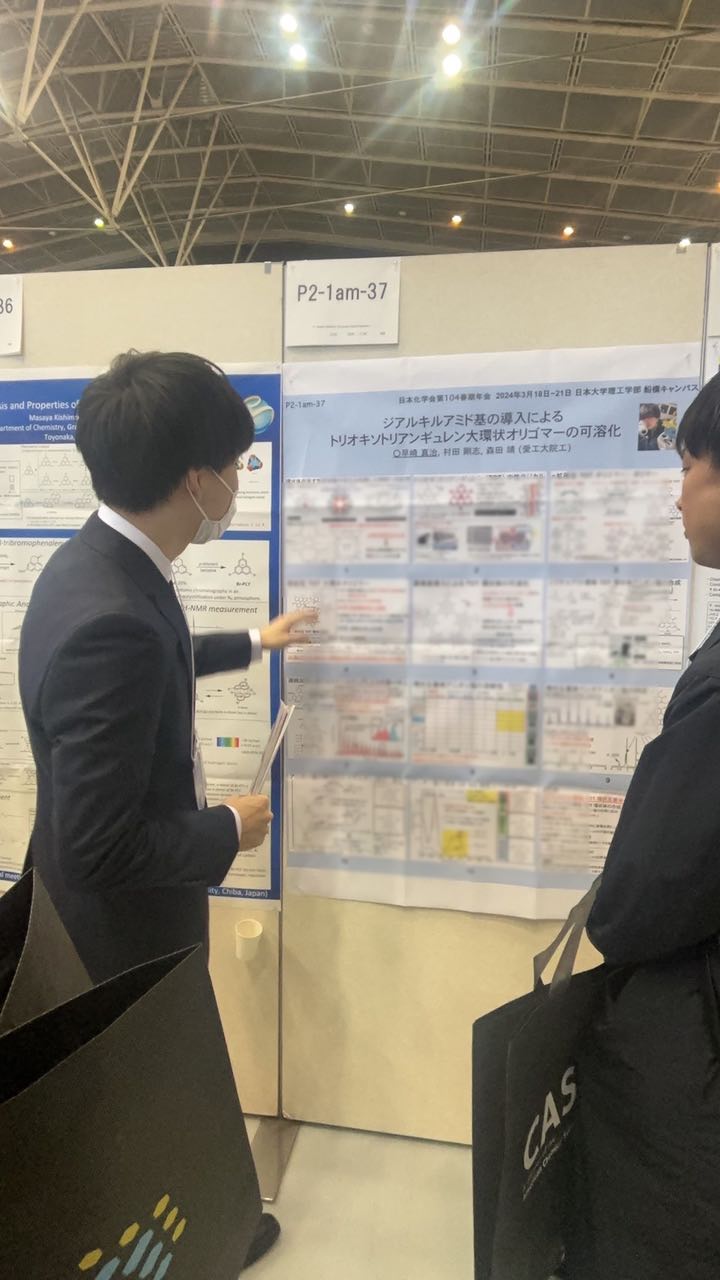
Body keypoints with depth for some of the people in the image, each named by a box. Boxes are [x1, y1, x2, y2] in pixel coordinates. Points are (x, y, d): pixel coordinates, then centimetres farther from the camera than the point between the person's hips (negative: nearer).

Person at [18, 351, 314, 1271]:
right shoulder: (111, 618, -37)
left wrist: (250, 644, 27)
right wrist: (228, 830, -17)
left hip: (110, 897, 8)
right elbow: (100, 848, -33)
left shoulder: (96, 560, -6)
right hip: (125, 920, -8)